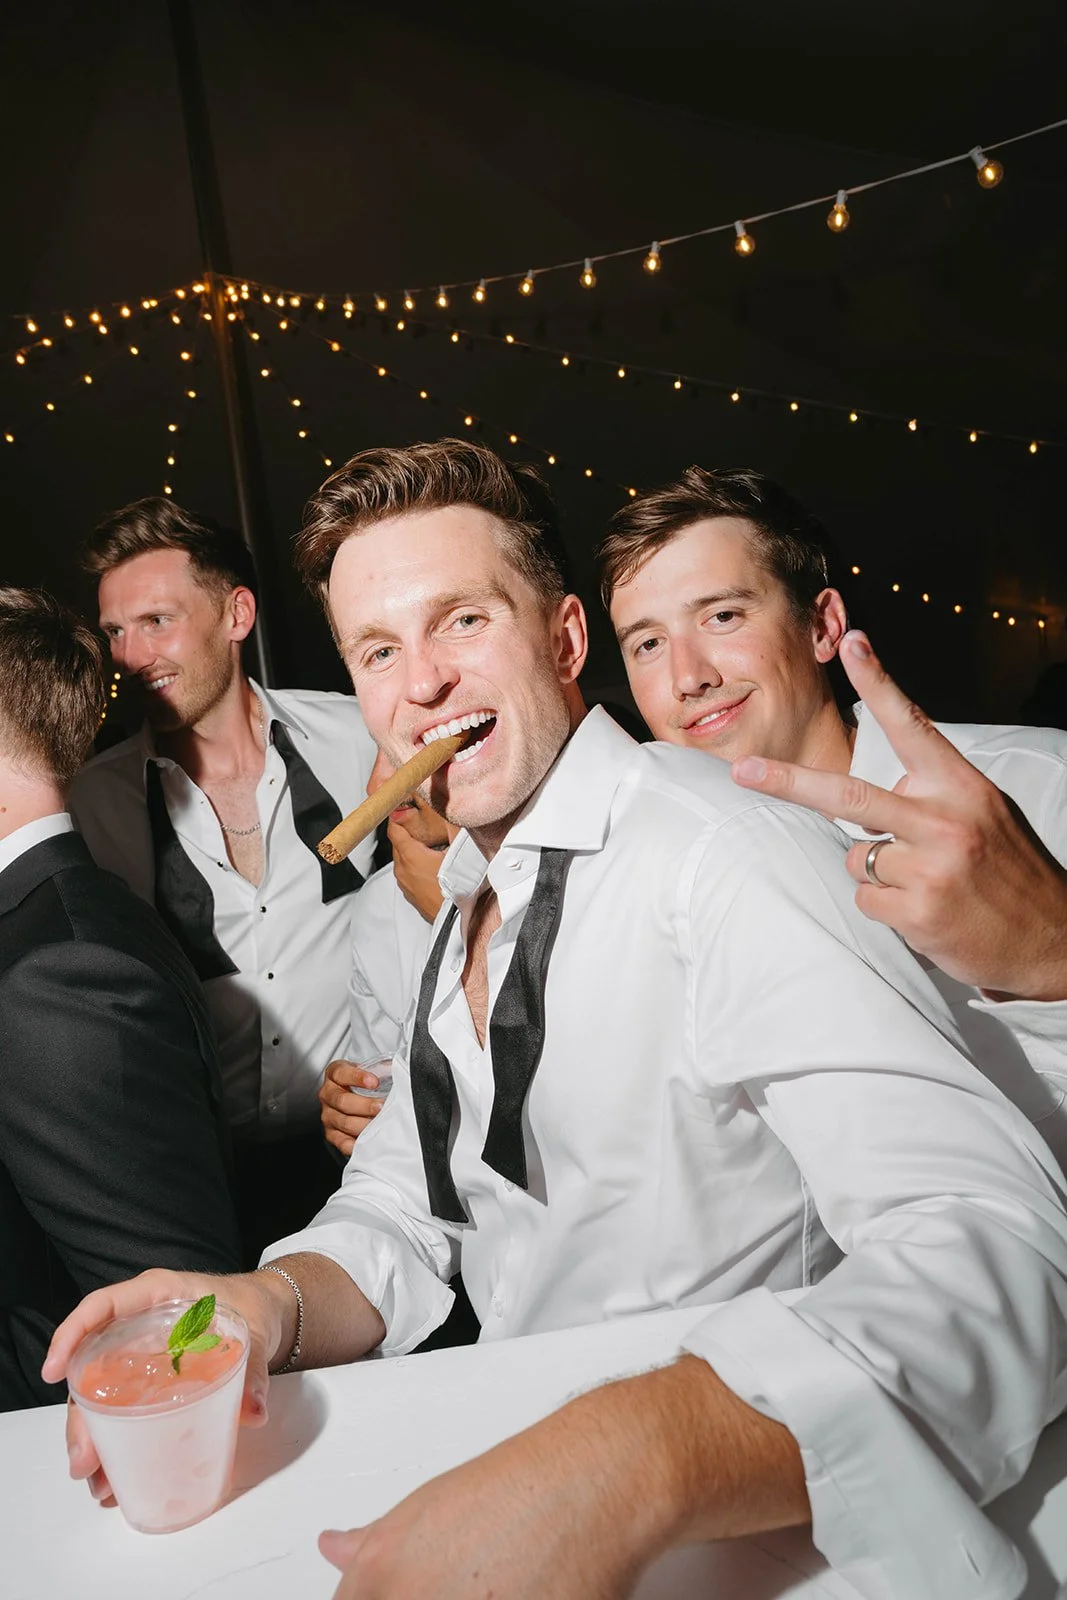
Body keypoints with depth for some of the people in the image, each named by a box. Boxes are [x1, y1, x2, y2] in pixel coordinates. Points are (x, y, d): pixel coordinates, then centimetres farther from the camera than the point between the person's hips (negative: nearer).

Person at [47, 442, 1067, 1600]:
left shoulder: (720, 850, -21)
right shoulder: (465, 903, 6)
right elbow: (401, 1206, 8)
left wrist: (632, 1461, -42)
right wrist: (277, 1306, -13)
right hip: (514, 1454, 6)